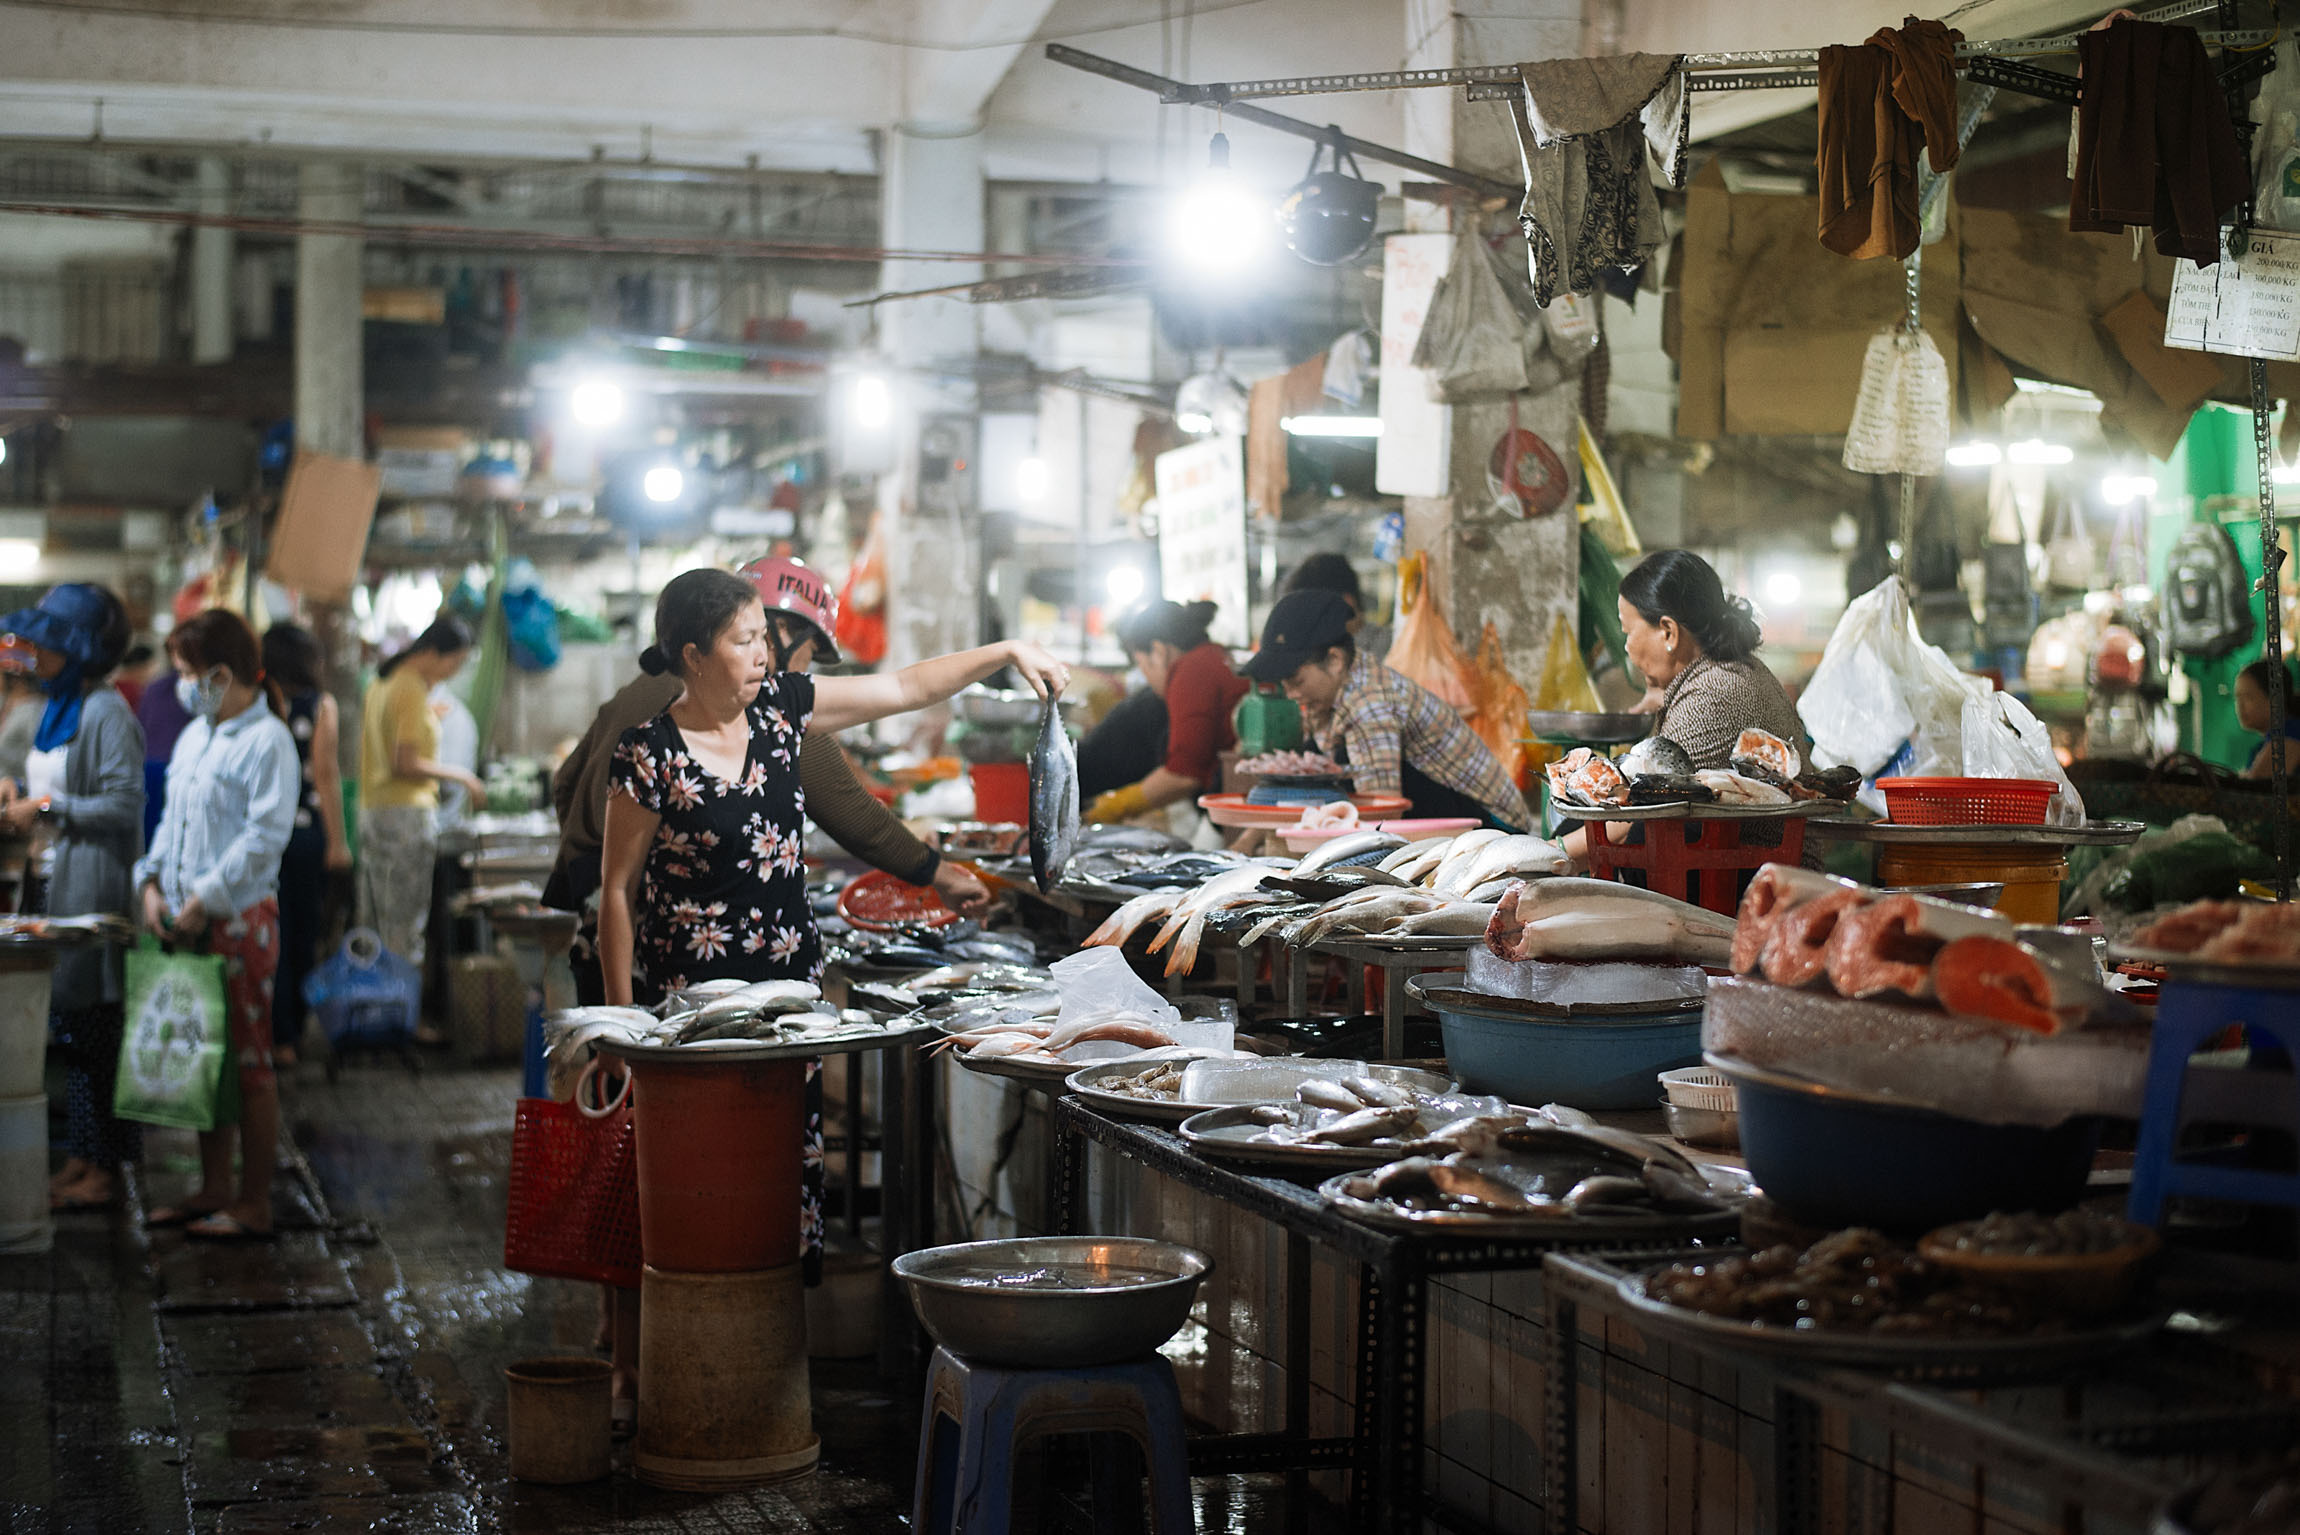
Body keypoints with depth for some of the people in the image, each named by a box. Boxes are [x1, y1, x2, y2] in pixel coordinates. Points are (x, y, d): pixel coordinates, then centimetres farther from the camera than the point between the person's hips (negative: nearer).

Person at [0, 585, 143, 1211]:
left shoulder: (107, 714, -15)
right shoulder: (61, 708, 14)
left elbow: (125, 806, -21)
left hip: (96, 890, -9)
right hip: (62, 890, 9)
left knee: (95, 1029, -3)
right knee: (72, 1030, 13)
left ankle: (103, 1171, 3)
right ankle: (81, 1158, 20)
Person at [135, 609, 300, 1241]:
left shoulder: (267, 741, -12)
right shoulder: (192, 737, 14)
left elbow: (266, 834, -18)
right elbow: (171, 820, 18)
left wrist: (205, 900, -19)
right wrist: (153, 884, 2)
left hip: (240, 919, -8)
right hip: (187, 921, 8)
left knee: (249, 1062, -2)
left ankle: (254, 1205, 4)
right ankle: (214, 1189, 22)